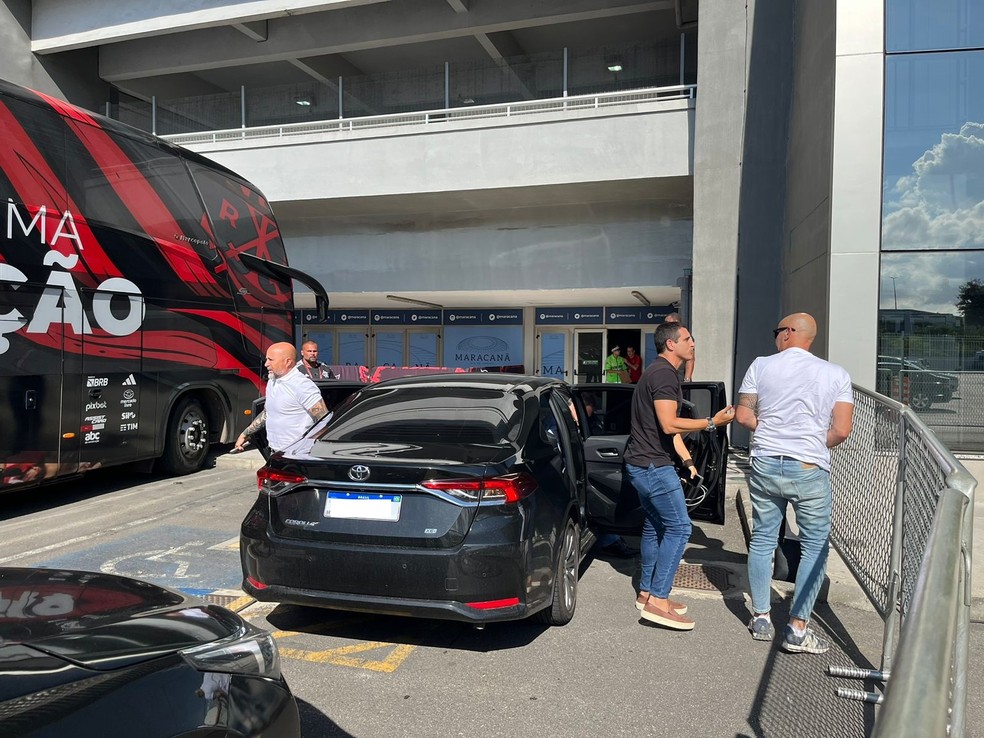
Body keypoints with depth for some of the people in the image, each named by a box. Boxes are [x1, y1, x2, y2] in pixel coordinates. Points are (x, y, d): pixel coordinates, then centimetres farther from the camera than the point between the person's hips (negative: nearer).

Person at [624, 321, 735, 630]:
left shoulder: (660, 372, 18)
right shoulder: (664, 374, -16)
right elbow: (669, 424, -23)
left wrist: (686, 459, 17)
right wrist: (711, 422, -16)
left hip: (643, 462, 11)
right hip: (652, 465, -11)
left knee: (654, 526, 16)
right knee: (679, 527, -8)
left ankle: (647, 593, 24)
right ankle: (658, 601, -6)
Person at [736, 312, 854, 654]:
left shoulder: (761, 365, -1)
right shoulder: (836, 374, -2)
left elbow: (744, 415, 1)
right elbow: (841, 430, -7)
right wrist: (814, 443, 11)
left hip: (765, 465, 2)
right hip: (810, 470, -2)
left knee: (762, 539, 14)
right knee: (815, 545, 9)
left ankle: (761, 618, 23)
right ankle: (798, 629, 8)